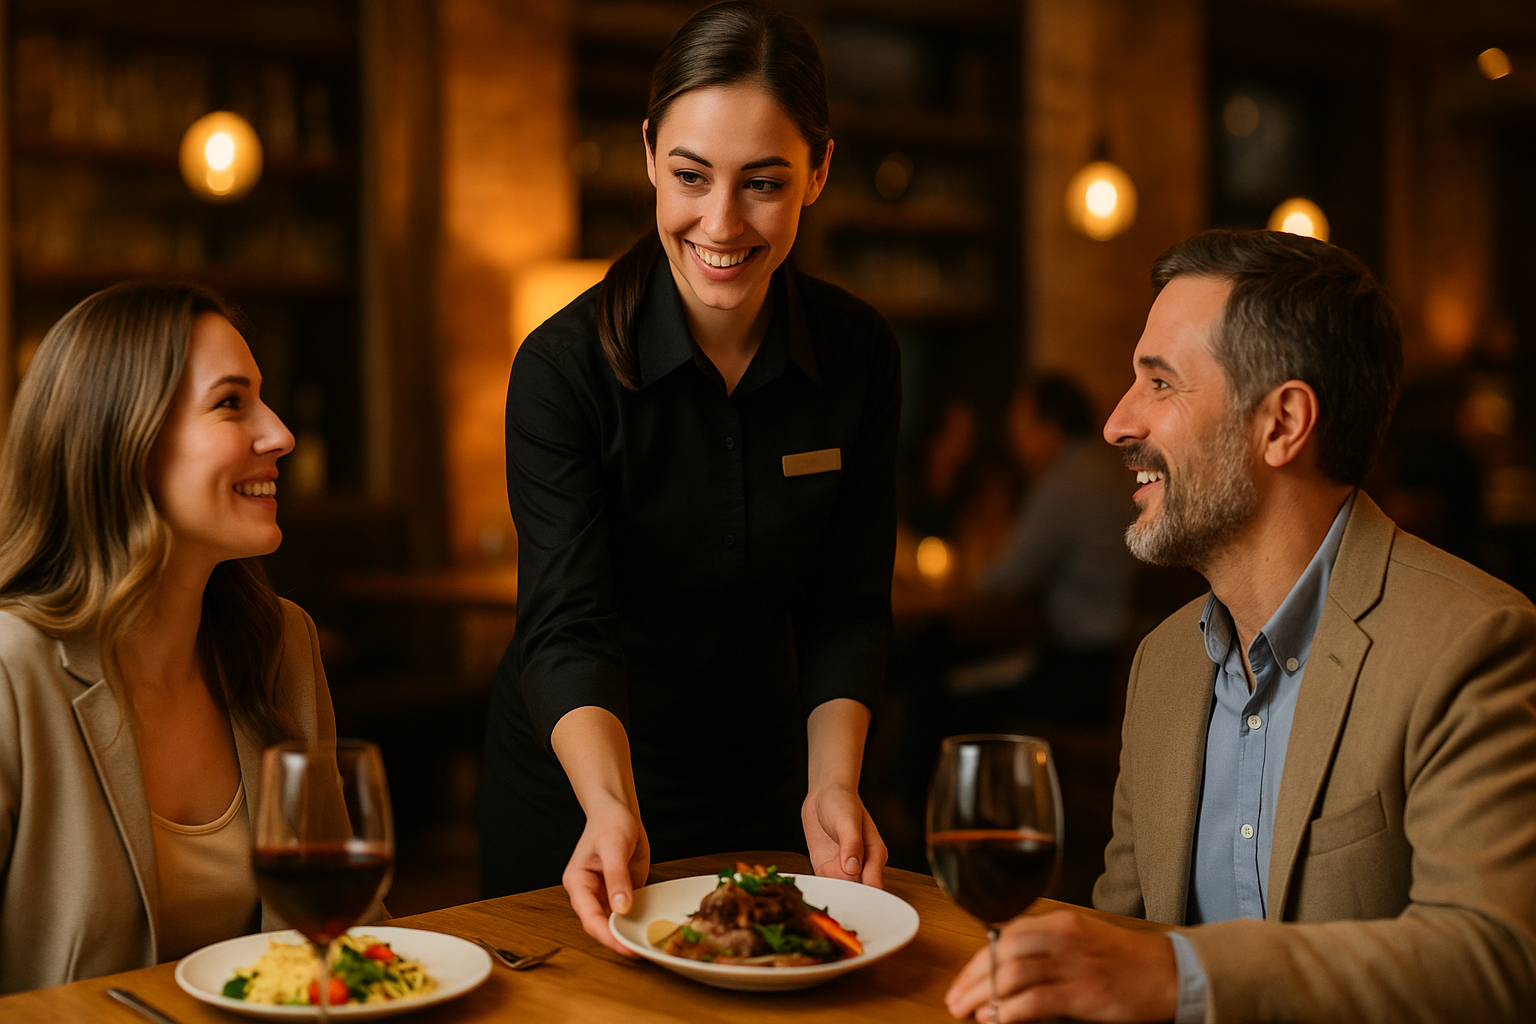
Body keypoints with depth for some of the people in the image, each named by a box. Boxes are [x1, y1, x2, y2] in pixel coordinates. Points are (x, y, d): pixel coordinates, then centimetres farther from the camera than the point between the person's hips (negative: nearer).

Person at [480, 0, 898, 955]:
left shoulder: (860, 354, -11)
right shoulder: (566, 365, -22)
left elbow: (845, 608, -7)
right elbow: (568, 624, -28)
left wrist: (833, 785, -22)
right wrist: (611, 807, -45)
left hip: (758, 783, 3)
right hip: (575, 783, -3)